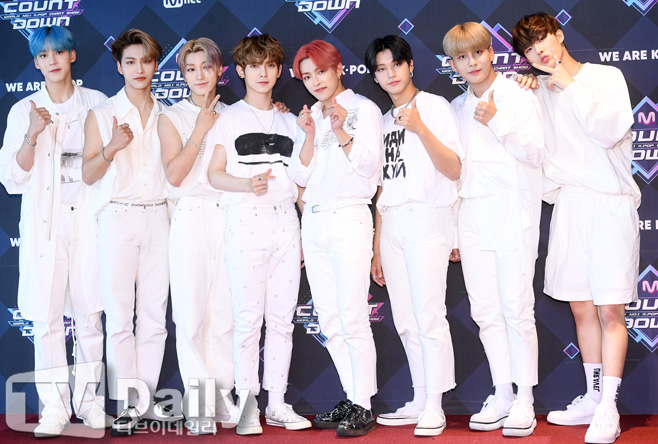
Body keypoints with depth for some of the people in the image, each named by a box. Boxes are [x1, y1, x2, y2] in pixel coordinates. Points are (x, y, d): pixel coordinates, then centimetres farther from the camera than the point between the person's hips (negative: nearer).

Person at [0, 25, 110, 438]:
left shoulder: (96, 103, 8)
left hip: (88, 218, 0)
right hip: (44, 222, 1)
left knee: (90, 313, 0)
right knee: (46, 316, -2)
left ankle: (89, 401, 10)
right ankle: (54, 407, 4)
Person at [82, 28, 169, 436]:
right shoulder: (102, 115, 6)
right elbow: (88, 175, 2)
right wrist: (111, 148, -14)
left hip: (158, 216, 3)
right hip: (118, 216, -2)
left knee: (155, 312, 1)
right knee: (120, 313, -5)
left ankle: (147, 396, 7)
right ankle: (127, 402, -1)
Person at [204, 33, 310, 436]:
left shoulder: (289, 121, 17)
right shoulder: (230, 117, 7)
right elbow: (214, 174, 1)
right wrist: (248, 183, -18)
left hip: (286, 222, 4)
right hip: (246, 222, -3)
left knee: (282, 317, 3)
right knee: (249, 316, -7)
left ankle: (277, 402, 10)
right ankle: (247, 404, 1)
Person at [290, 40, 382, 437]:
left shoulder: (363, 109, 1)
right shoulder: (310, 116, 17)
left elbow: (369, 166, -7)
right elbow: (302, 176, 10)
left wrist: (341, 132, -18)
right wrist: (310, 136, -4)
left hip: (349, 217, -6)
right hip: (313, 221, 6)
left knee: (353, 316, -9)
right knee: (329, 319, 6)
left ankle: (364, 407, -4)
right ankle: (351, 399, 14)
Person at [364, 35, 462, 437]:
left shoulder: (435, 106, 0)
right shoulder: (384, 120, 18)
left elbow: (453, 169, -10)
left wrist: (421, 129, -21)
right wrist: (377, 248, 17)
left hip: (427, 219, -6)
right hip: (390, 224, 6)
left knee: (429, 314, -11)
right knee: (406, 321, 5)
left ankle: (434, 407, -7)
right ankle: (420, 401, 12)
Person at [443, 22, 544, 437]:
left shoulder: (518, 96, 1)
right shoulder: (457, 108, 16)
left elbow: (536, 152, -7)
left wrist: (496, 122, -16)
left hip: (512, 210, -5)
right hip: (471, 213, 5)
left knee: (516, 307, -6)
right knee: (485, 311, 4)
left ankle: (525, 400, 1)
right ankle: (502, 395, 12)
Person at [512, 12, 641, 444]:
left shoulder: (606, 76, 2)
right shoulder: (540, 91, 13)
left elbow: (610, 131, -13)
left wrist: (571, 84, -10)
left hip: (610, 203, -5)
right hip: (567, 204, 5)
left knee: (610, 310, -7)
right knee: (582, 308, 9)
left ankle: (608, 409, -6)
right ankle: (593, 397, 19)